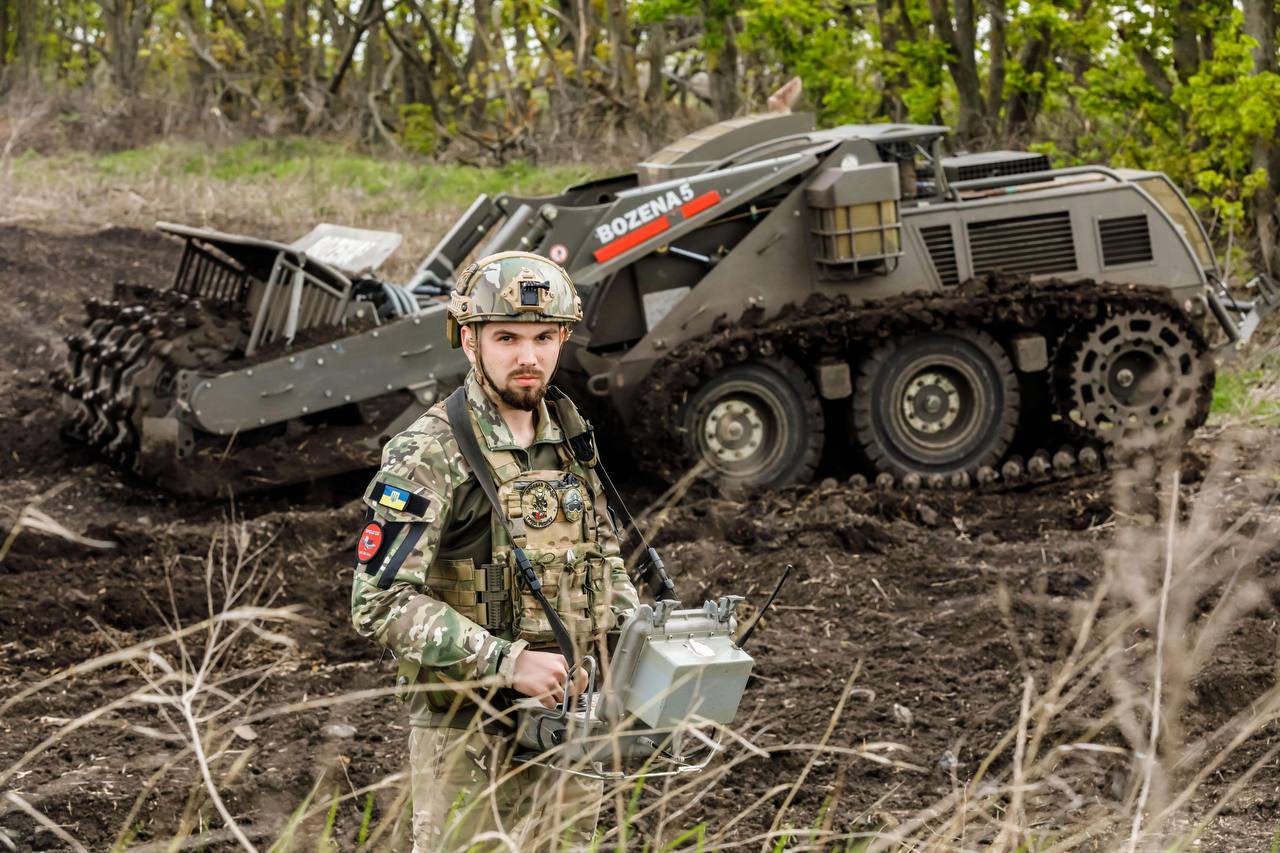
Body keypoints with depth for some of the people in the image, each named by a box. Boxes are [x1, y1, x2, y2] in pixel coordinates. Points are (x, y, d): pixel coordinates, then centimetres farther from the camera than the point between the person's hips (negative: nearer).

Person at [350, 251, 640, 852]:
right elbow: (380, 603, -19)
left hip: (571, 727, 6)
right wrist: (507, 662, -23)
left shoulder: (571, 442, 9)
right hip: (469, 732, -6)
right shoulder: (427, 458, -13)